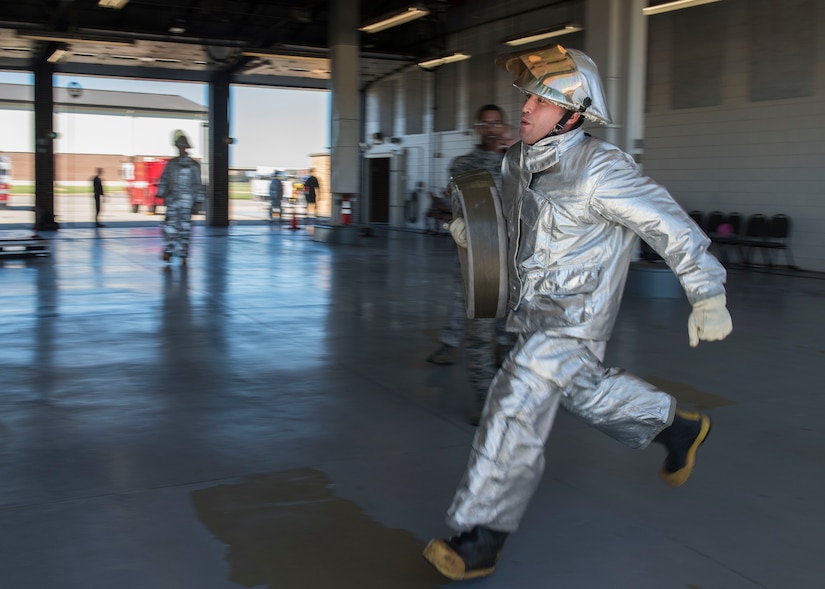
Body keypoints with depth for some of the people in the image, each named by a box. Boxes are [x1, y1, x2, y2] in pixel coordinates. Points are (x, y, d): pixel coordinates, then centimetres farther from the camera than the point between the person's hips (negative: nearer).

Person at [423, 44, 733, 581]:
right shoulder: (518, 161, 0)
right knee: (585, 391, 23)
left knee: (517, 407, -14)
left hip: (574, 317, -9)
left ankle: (480, 540, -5)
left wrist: (709, 297, -15)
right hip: (533, 310, 9)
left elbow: (673, 228, -18)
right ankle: (679, 427, 48)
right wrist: (474, 225, 5)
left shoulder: (599, 169, -23)